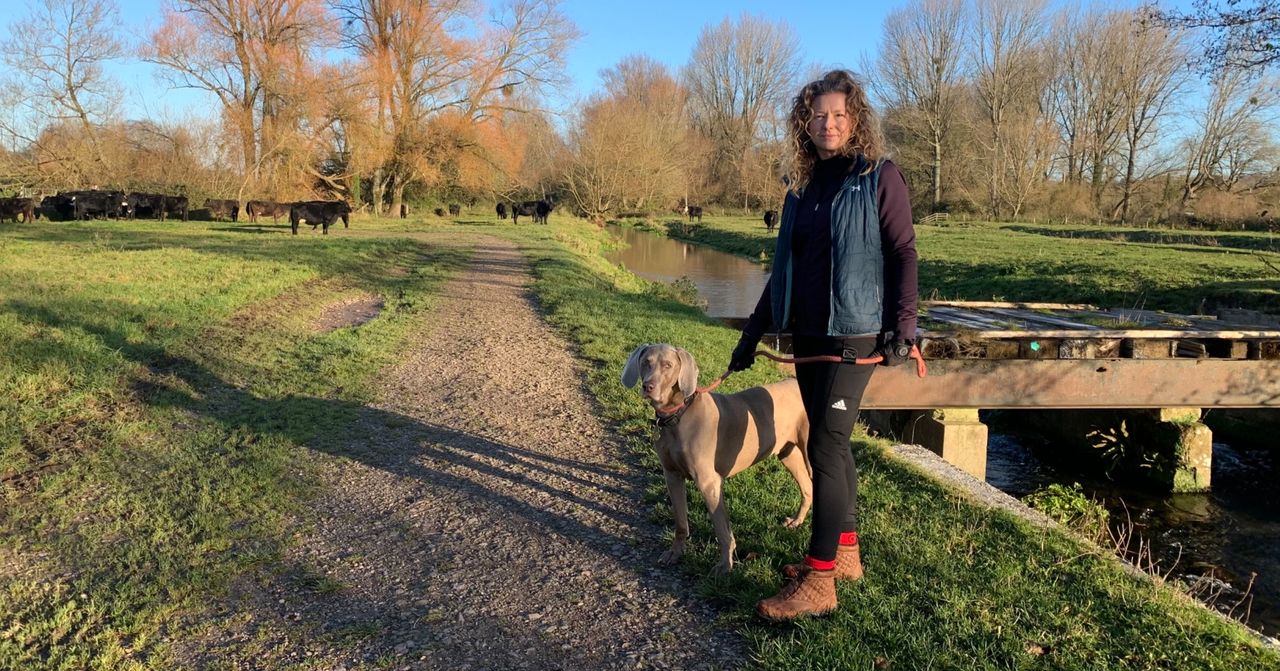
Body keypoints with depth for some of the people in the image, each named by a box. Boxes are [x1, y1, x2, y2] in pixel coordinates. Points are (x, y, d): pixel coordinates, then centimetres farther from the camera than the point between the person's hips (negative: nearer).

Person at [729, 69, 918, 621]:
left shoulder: (880, 177, -4)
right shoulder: (802, 185, 13)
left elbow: (903, 254, -7)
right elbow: (783, 265, 17)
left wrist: (903, 326, -16)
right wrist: (753, 332, 16)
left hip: (854, 335, -7)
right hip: (807, 336, 7)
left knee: (825, 447, -10)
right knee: (832, 444, 13)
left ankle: (817, 581, -4)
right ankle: (846, 552, 26)